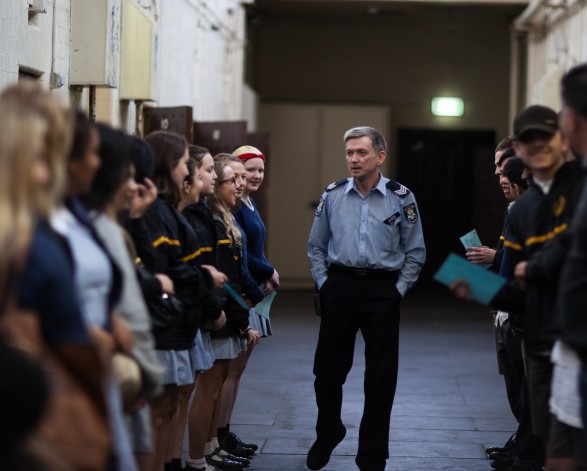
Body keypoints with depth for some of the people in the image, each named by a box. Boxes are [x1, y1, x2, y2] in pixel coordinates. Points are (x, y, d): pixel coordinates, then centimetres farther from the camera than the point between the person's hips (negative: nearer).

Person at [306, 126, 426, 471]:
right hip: (340, 287, 2)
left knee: (381, 377, 3)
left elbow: (415, 252, 4)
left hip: (382, 290, -2)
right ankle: (327, 435, 35)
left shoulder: (401, 198, -2)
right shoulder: (333, 196, 3)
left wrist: (398, 290, -3)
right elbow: (316, 246, 13)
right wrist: (323, 283, 5)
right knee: (328, 368, 10)